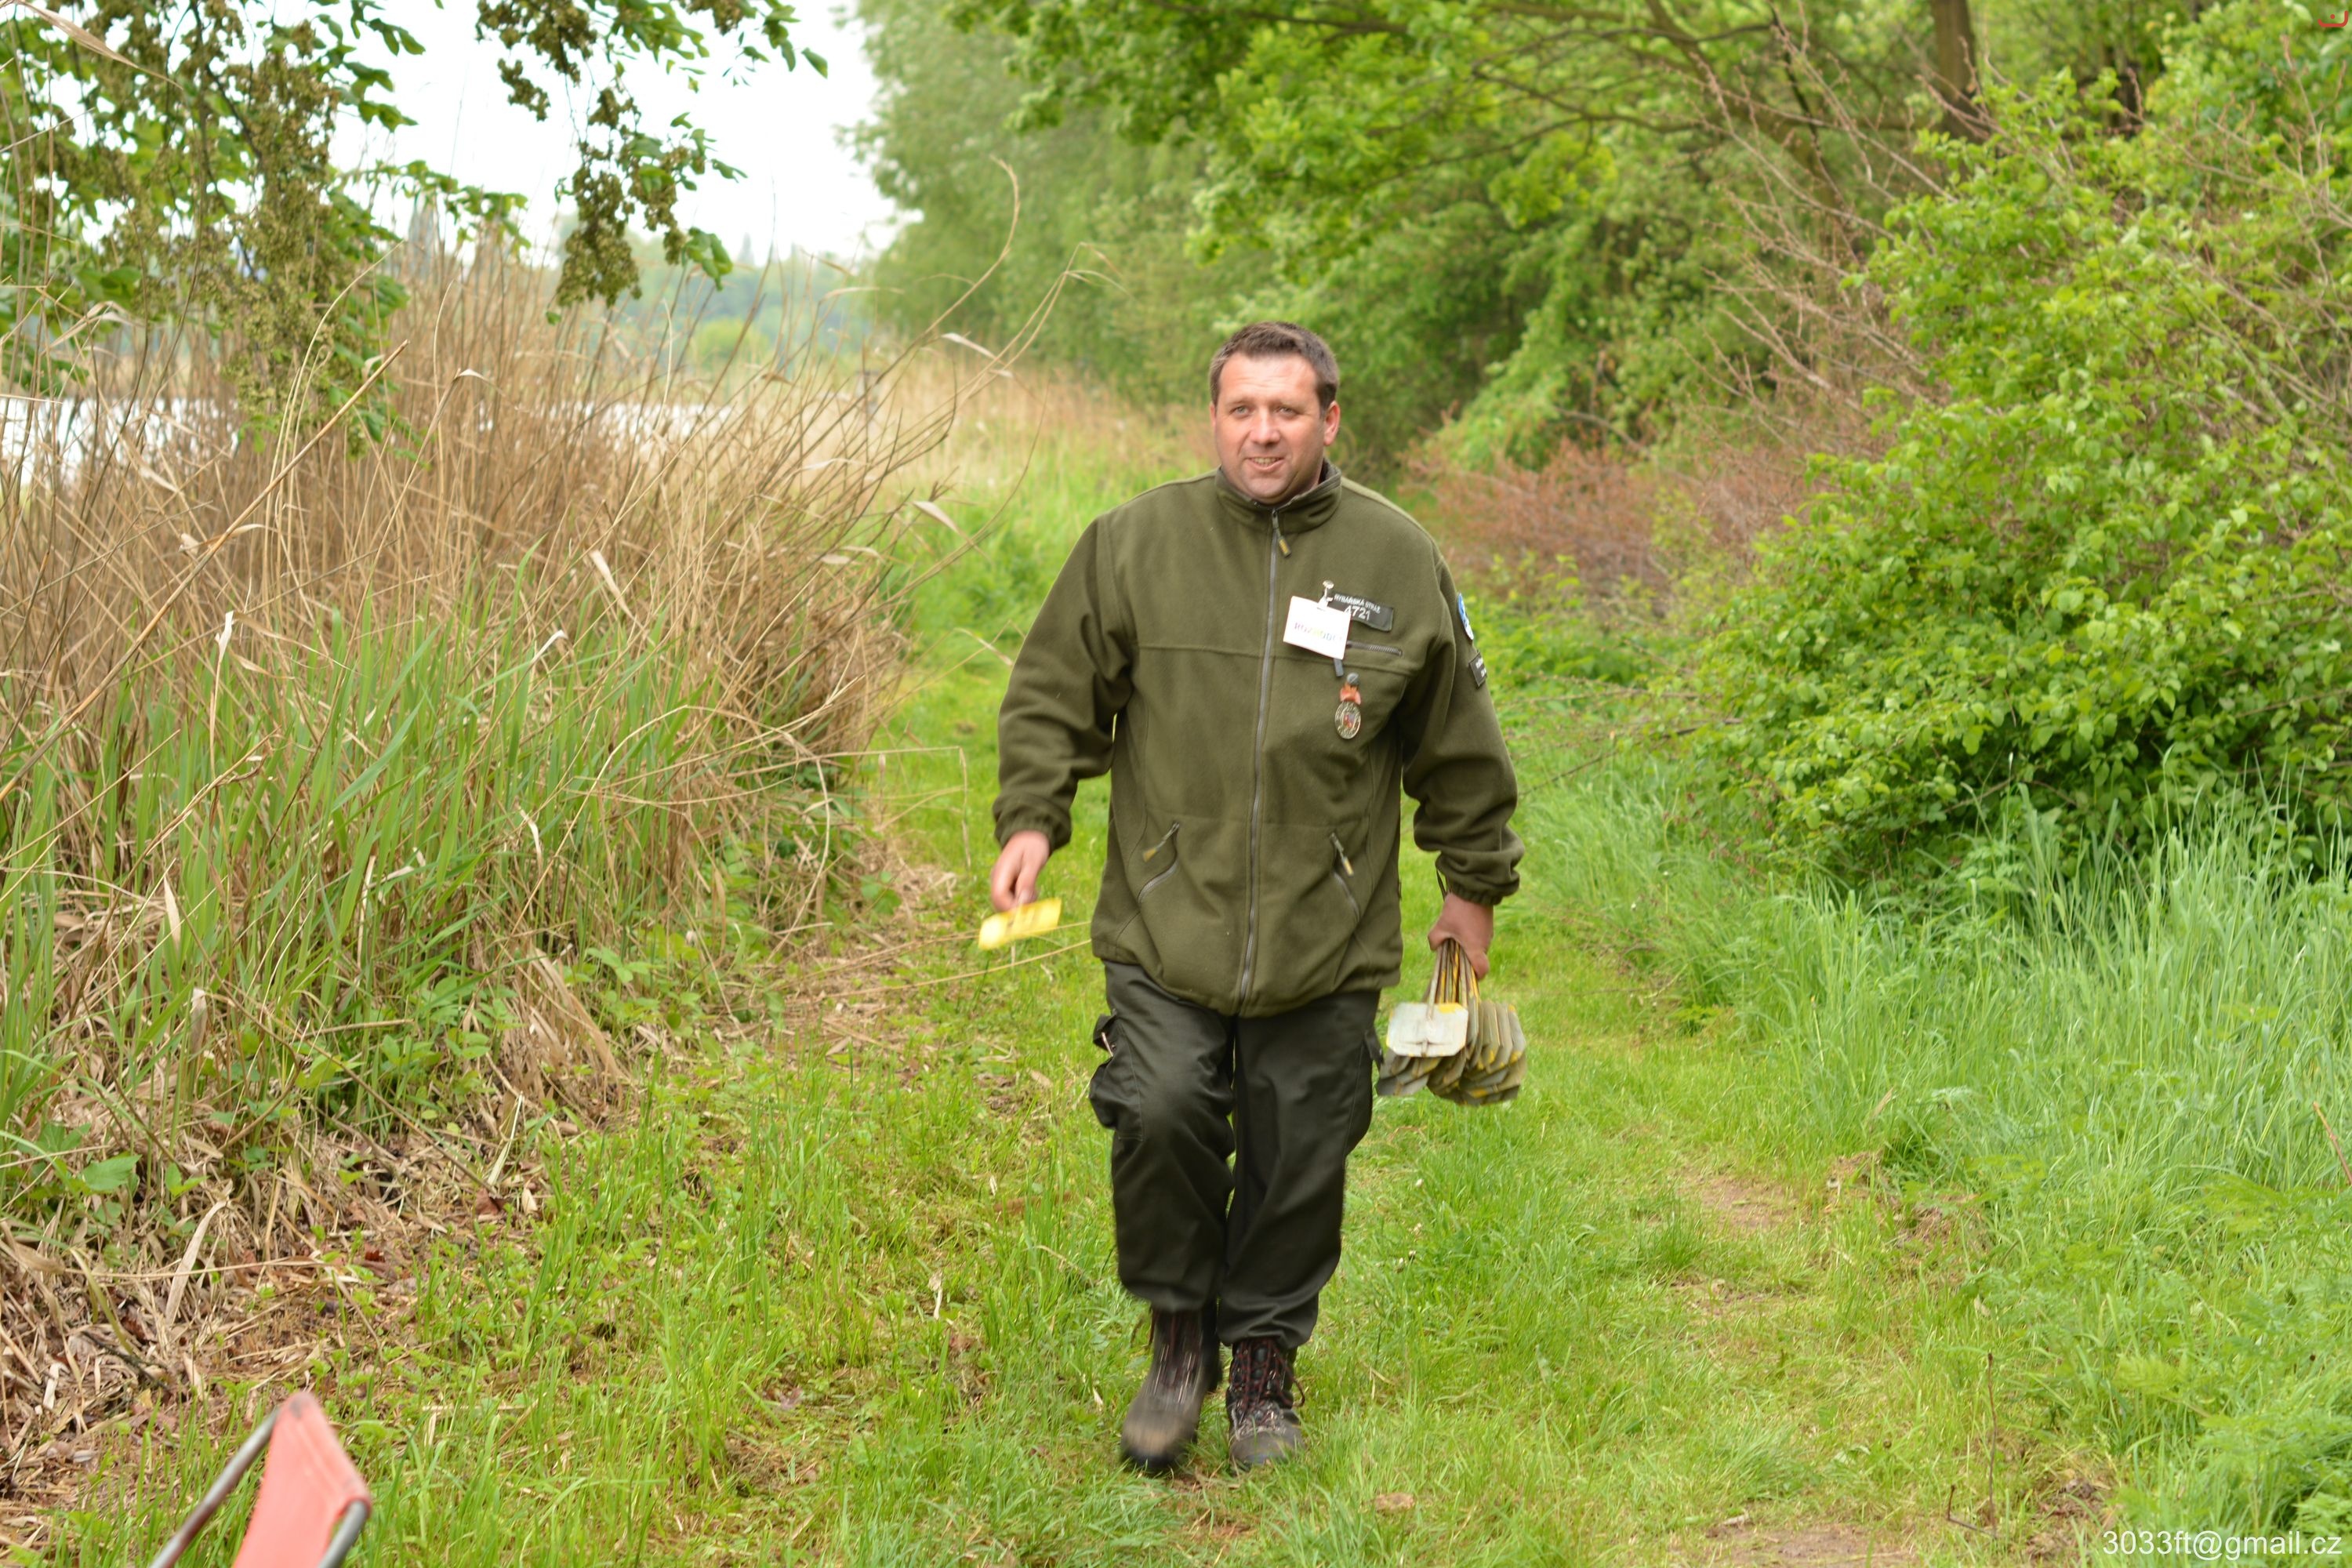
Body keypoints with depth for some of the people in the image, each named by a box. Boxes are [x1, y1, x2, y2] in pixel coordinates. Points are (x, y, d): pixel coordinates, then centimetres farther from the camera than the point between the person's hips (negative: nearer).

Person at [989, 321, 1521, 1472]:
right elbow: (1054, 692, 10)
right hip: (1168, 919, -1)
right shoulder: (1136, 543, 1)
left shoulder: (1398, 563, 4)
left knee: (1298, 1158, 4)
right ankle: (1179, 1335, 10)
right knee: (1161, 1113, -15)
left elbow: (1458, 748, 14)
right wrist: (1031, 817, -3)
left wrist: (1475, 886, 18)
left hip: (1327, 937, 1)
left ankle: (1265, 1368, 25)